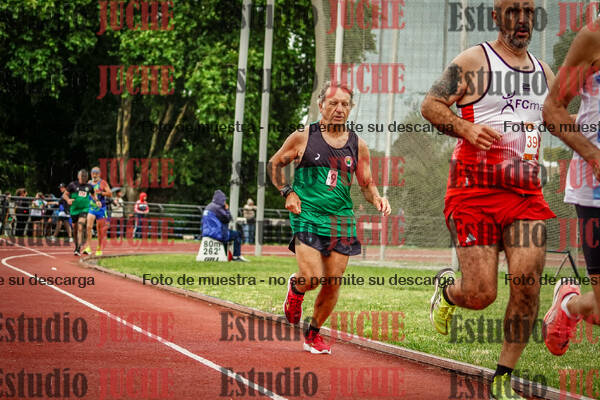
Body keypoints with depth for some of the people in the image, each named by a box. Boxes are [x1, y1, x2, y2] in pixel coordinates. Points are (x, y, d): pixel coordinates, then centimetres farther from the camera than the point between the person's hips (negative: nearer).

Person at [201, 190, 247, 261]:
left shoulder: (208, 207, 15)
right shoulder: (217, 208, -15)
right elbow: (227, 219, -10)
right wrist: (227, 209, 2)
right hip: (216, 233, -10)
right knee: (237, 235, 2)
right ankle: (236, 256, 4)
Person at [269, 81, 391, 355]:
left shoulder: (358, 145, 7)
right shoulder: (303, 137, -1)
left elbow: (366, 183, 14)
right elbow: (275, 164, 11)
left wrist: (377, 199, -8)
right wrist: (287, 192, -3)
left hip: (341, 219, 3)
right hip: (307, 216, -3)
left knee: (333, 283, 2)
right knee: (313, 278, -17)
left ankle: (313, 334, 22)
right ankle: (295, 287, 21)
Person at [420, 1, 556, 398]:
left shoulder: (545, 73, 18)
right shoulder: (473, 60, 0)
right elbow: (430, 104, -3)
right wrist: (465, 128, -19)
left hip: (527, 194, 5)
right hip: (475, 190, -4)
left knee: (527, 286, -10)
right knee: (480, 295, -9)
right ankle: (447, 288, 29)